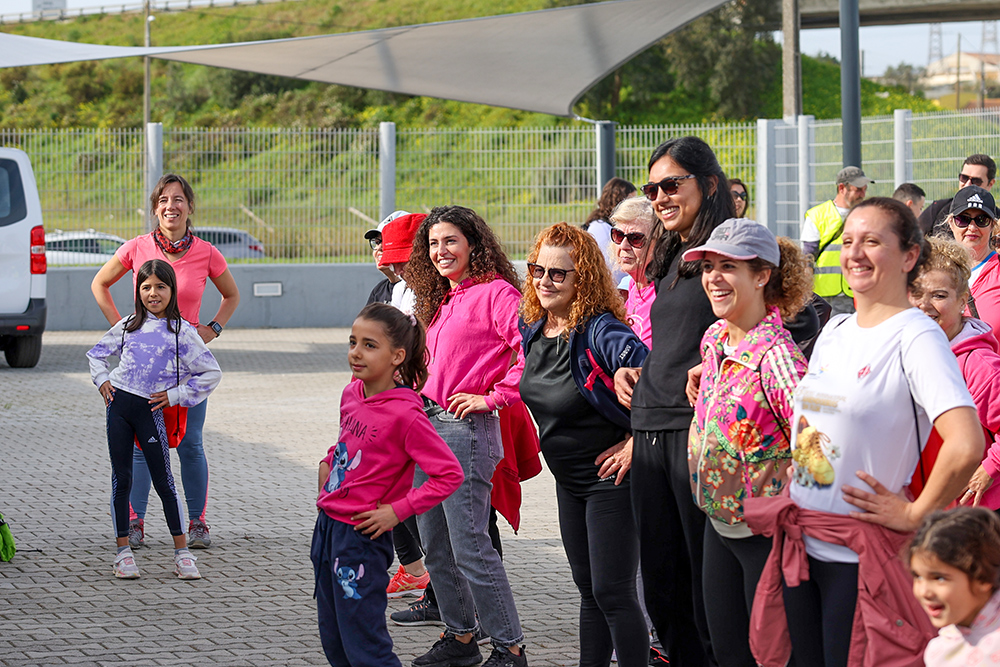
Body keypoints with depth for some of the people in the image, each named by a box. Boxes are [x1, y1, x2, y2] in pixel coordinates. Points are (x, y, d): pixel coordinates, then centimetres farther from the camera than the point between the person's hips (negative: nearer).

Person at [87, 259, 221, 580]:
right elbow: (97, 353, 22)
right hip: (118, 403, 3)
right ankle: (123, 551, 11)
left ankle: (182, 553, 5)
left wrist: (175, 395, -5)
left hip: (150, 409, -3)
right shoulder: (129, 325, 7)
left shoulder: (182, 332, -3)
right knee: (121, 478, 5)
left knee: (163, 481, -2)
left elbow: (211, 373, -2)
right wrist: (102, 379, 5)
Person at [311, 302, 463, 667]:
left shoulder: (405, 414, -19)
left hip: (362, 536, -8)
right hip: (327, 524, 8)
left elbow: (449, 474, -20)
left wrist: (397, 511, -19)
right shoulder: (351, 394, 5)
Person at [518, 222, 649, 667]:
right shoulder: (532, 327, 3)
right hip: (569, 479, 9)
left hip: (610, 477, -9)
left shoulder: (600, 332, -23)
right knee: (588, 590, 16)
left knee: (612, 592, -9)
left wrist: (634, 445, -23)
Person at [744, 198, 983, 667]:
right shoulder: (834, 331, 11)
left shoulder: (916, 337, -13)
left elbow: (966, 446, -27)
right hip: (800, 546, 7)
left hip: (860, 558, -7)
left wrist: (915, 514, -17)